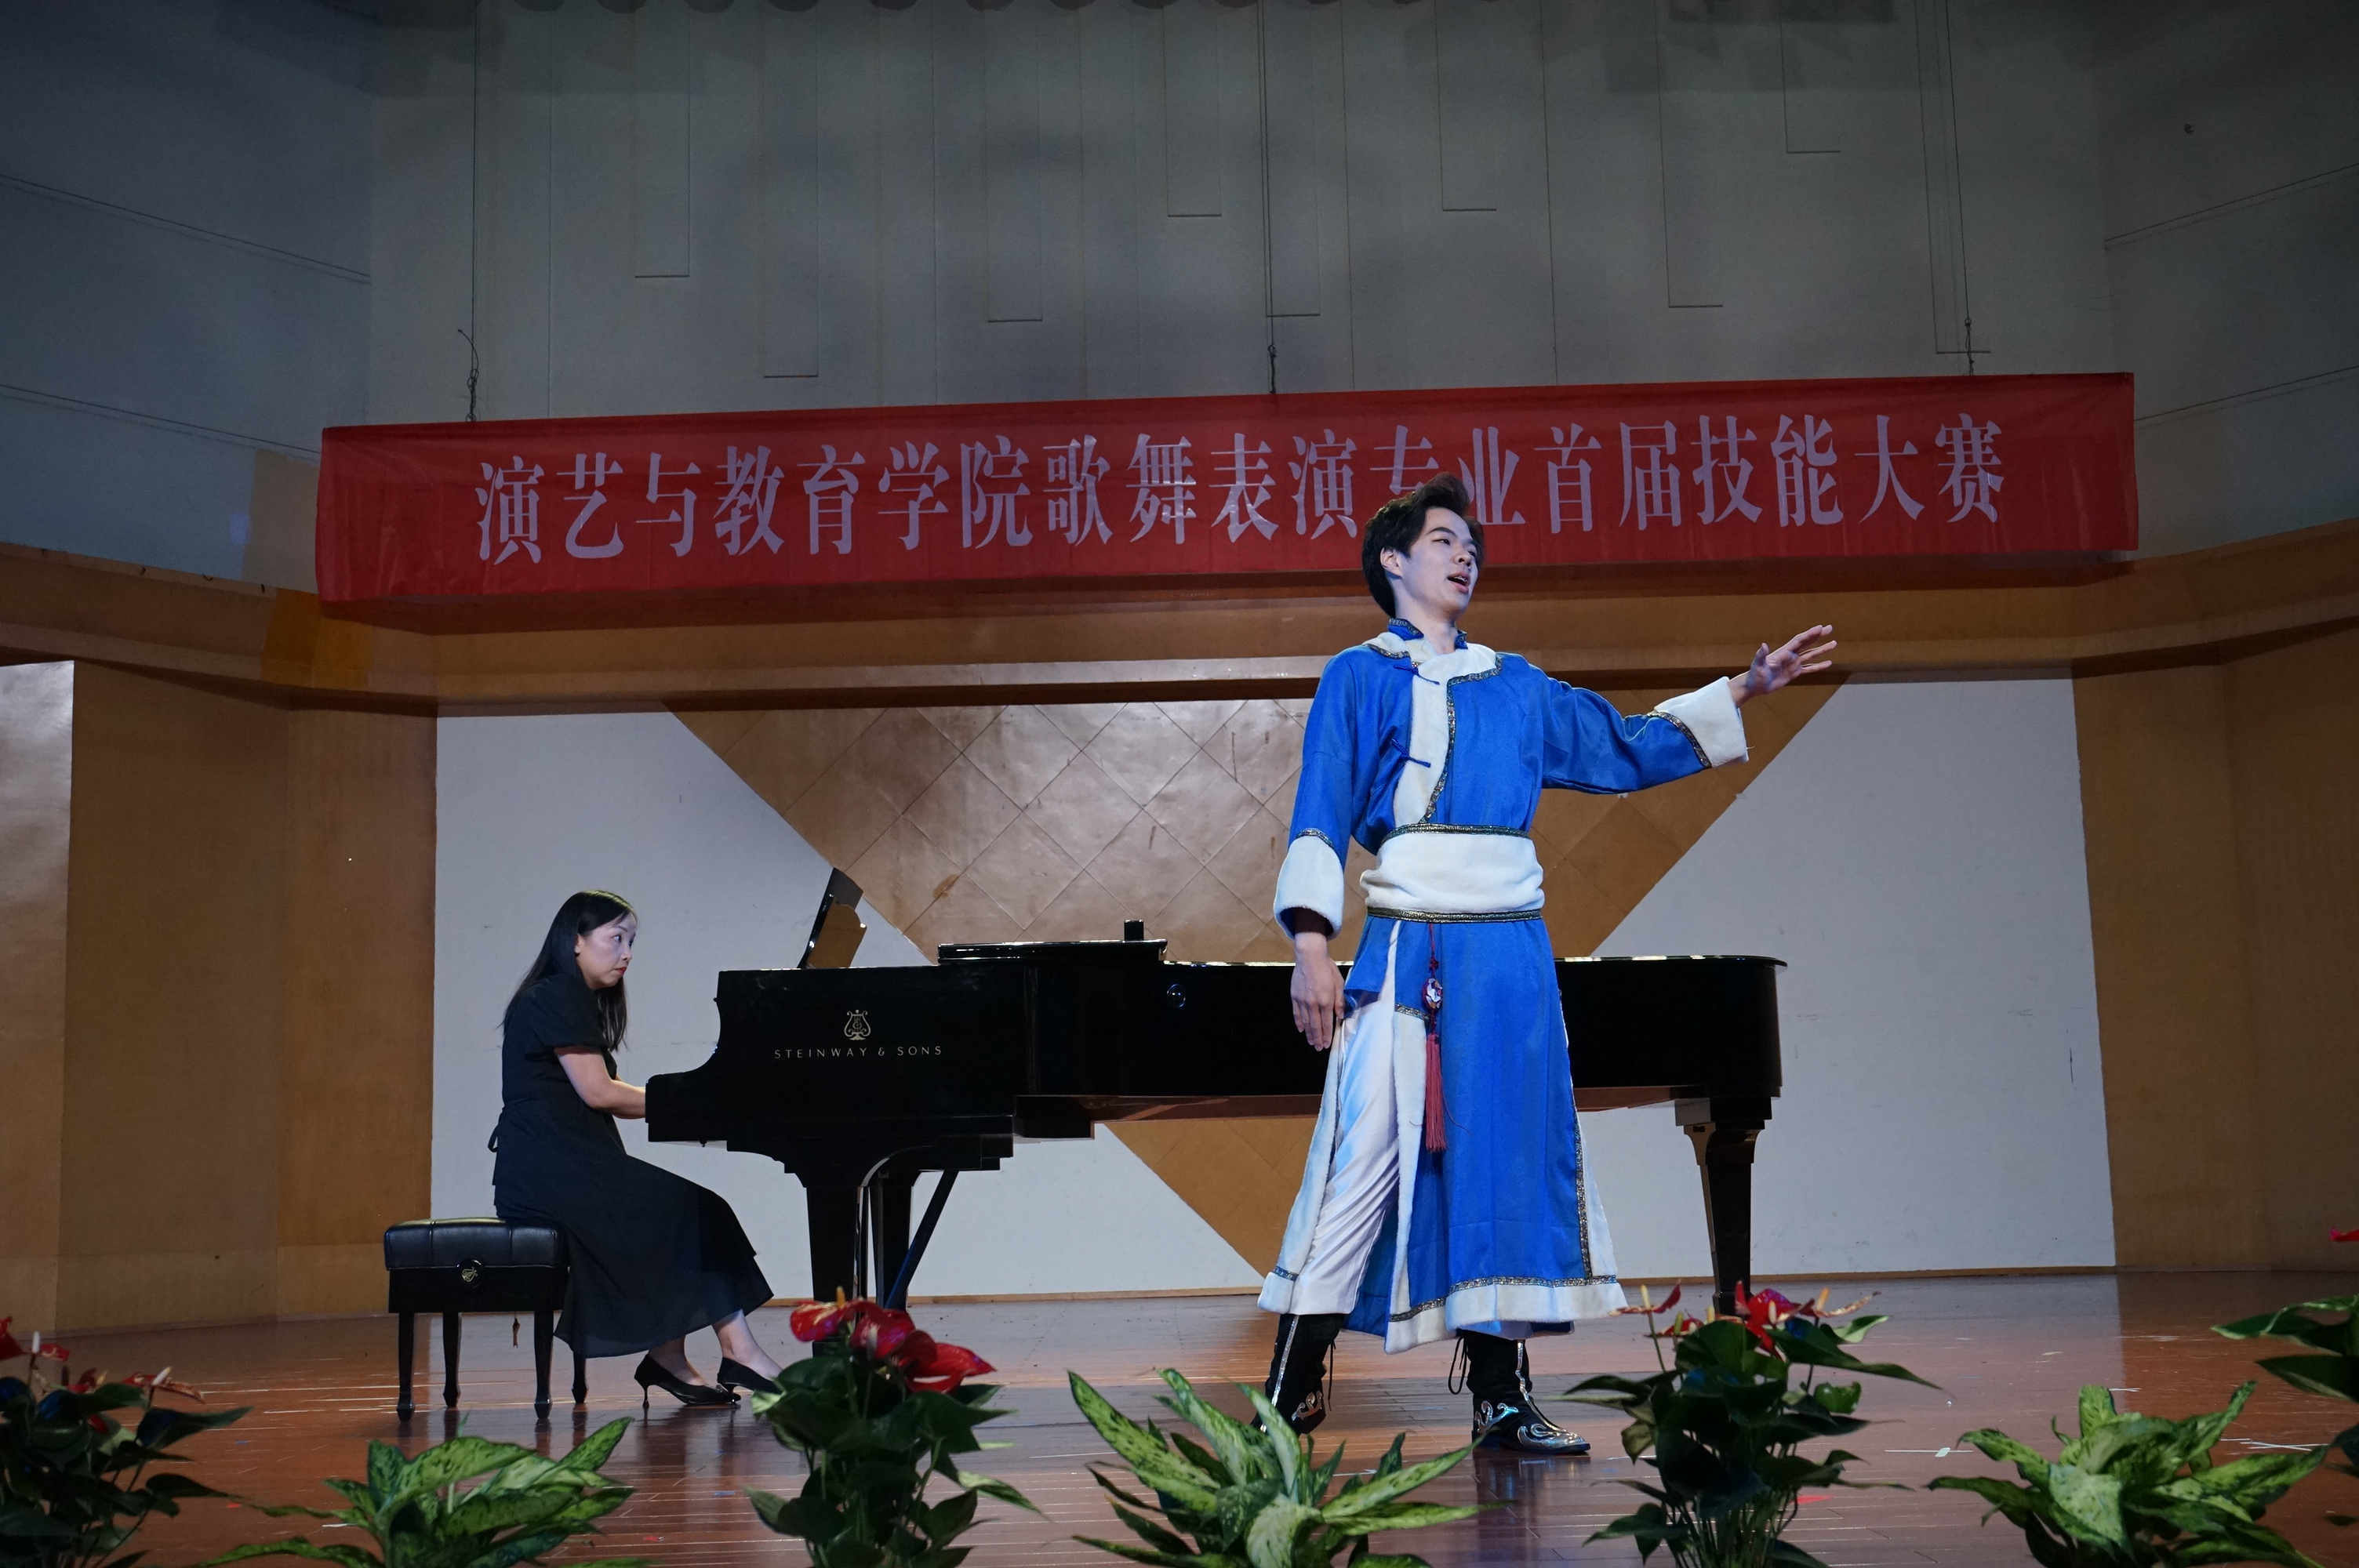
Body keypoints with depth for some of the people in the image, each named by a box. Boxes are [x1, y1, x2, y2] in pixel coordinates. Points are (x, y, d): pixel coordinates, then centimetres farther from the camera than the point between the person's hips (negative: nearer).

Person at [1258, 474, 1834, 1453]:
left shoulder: (1516, 688, 20)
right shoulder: (1359, 677, 7)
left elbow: (1626, 749, 24)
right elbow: (1319, 820, 0)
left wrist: (1745, 690, 19)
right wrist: (1311, 945, -11)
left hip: (1509, 957, 5)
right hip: (1407, 948, -5)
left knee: (1505, 1159, 4)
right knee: (1365, 1161, -9)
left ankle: (1501, 1401, 12)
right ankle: (1288, 1399, -1)